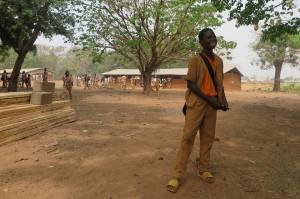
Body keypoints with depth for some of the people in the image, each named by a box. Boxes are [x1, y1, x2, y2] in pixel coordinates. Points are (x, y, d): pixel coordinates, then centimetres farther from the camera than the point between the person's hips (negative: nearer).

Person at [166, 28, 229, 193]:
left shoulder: (219, 61, 11)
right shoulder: (196, 60, -9)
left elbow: (219, 83, 17)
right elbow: (190, 84, -13)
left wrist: (222, 99, 1)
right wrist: (209, 99, -16)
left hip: (212, 104, 6)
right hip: (197, 103, -6)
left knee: (208, 137, 9)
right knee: (188, 137, -6)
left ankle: (203, 169, 23)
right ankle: (177, 175, 0)